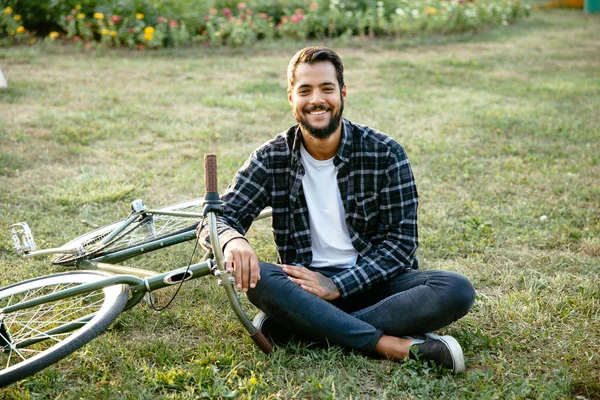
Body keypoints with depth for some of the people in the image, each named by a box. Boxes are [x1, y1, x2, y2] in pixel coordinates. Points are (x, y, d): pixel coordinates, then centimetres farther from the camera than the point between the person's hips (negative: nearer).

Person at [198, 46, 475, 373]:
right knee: (254, 277, -31)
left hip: (373, 282, 1)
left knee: (457, 290, -27)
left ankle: (299, 326, -26)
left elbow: (402, 239, -7)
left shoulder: (385, 153, -5)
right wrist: (232, 240, -32)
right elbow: (215, 218, -6)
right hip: (309, 286, 0)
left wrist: (336, 285, -19)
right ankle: (392, 345, -32)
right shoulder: (271, 159, -1)